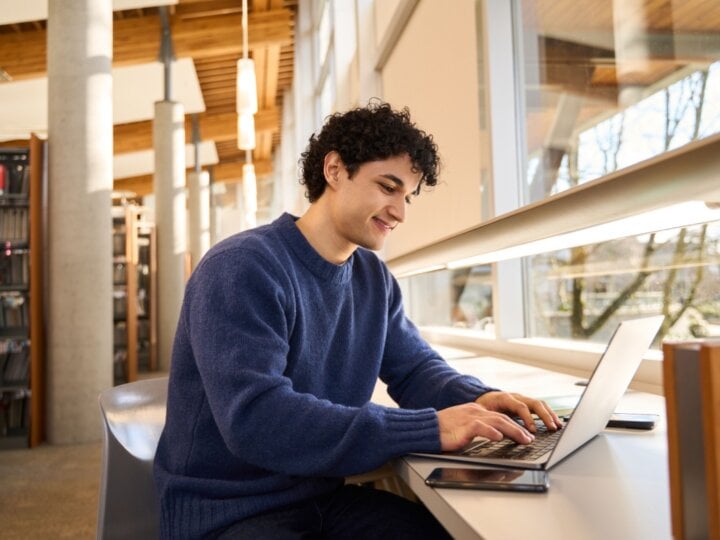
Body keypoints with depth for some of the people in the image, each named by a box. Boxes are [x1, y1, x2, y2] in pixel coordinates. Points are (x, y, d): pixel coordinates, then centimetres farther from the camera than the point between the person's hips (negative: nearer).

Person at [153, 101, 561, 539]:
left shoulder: (374, 278, 4)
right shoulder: (241, 269, -21)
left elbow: (416, 367, 8)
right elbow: (255, 419, -31)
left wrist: (477, 399, -14)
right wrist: (430, 428, -33)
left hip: (324, 499, 7)